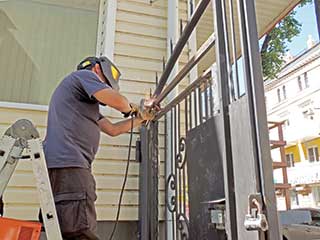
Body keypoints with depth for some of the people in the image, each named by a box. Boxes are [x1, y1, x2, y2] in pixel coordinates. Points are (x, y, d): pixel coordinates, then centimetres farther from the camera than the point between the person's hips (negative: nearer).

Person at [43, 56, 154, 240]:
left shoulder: (87, 105, 34)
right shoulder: (84, 74, 6)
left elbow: (112, 129, 30)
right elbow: (116, 100, -10)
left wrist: (142, 118, 34)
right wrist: (132, 109, 11)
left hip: (59, 165, 10)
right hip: (68, 165, -10)